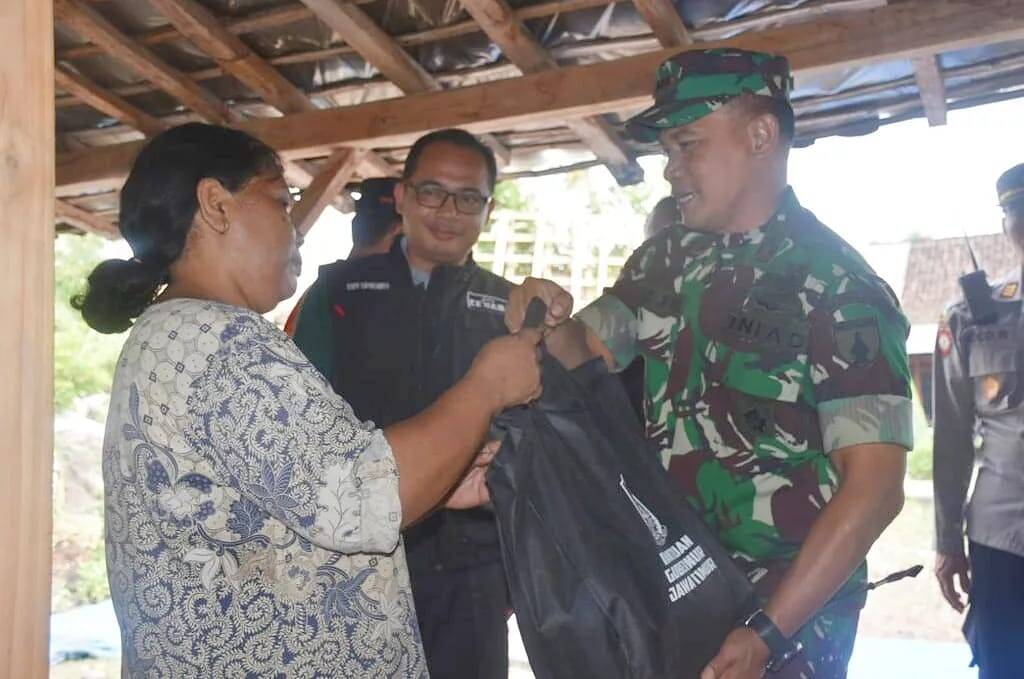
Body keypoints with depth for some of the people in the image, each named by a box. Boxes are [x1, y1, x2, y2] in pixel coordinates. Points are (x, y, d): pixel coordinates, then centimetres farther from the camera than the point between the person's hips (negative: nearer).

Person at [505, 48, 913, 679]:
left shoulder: (840, 288, -15)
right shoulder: (667, 260, 3)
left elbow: (874, 488, -19)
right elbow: (588, 351, 13)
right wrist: (555, 320, -11)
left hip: (791, 610, -5)